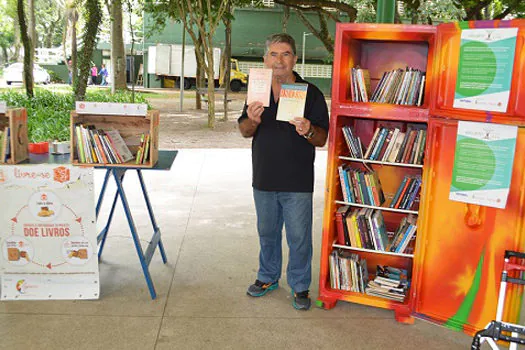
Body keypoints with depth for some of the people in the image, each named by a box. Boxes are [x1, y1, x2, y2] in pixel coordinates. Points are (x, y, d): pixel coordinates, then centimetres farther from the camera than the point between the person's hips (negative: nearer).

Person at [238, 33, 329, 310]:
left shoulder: (311, 93, -6)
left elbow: (322, 139, -7)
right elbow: (245, 132, 7)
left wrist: (308, 131, -29)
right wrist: (253, 120, -15)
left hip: (298, 183, -4)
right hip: (264, 180, 4)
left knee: (299, 237, 6)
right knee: (267, 232, 19)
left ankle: (300, 286, 25)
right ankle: (268, 277, 38)